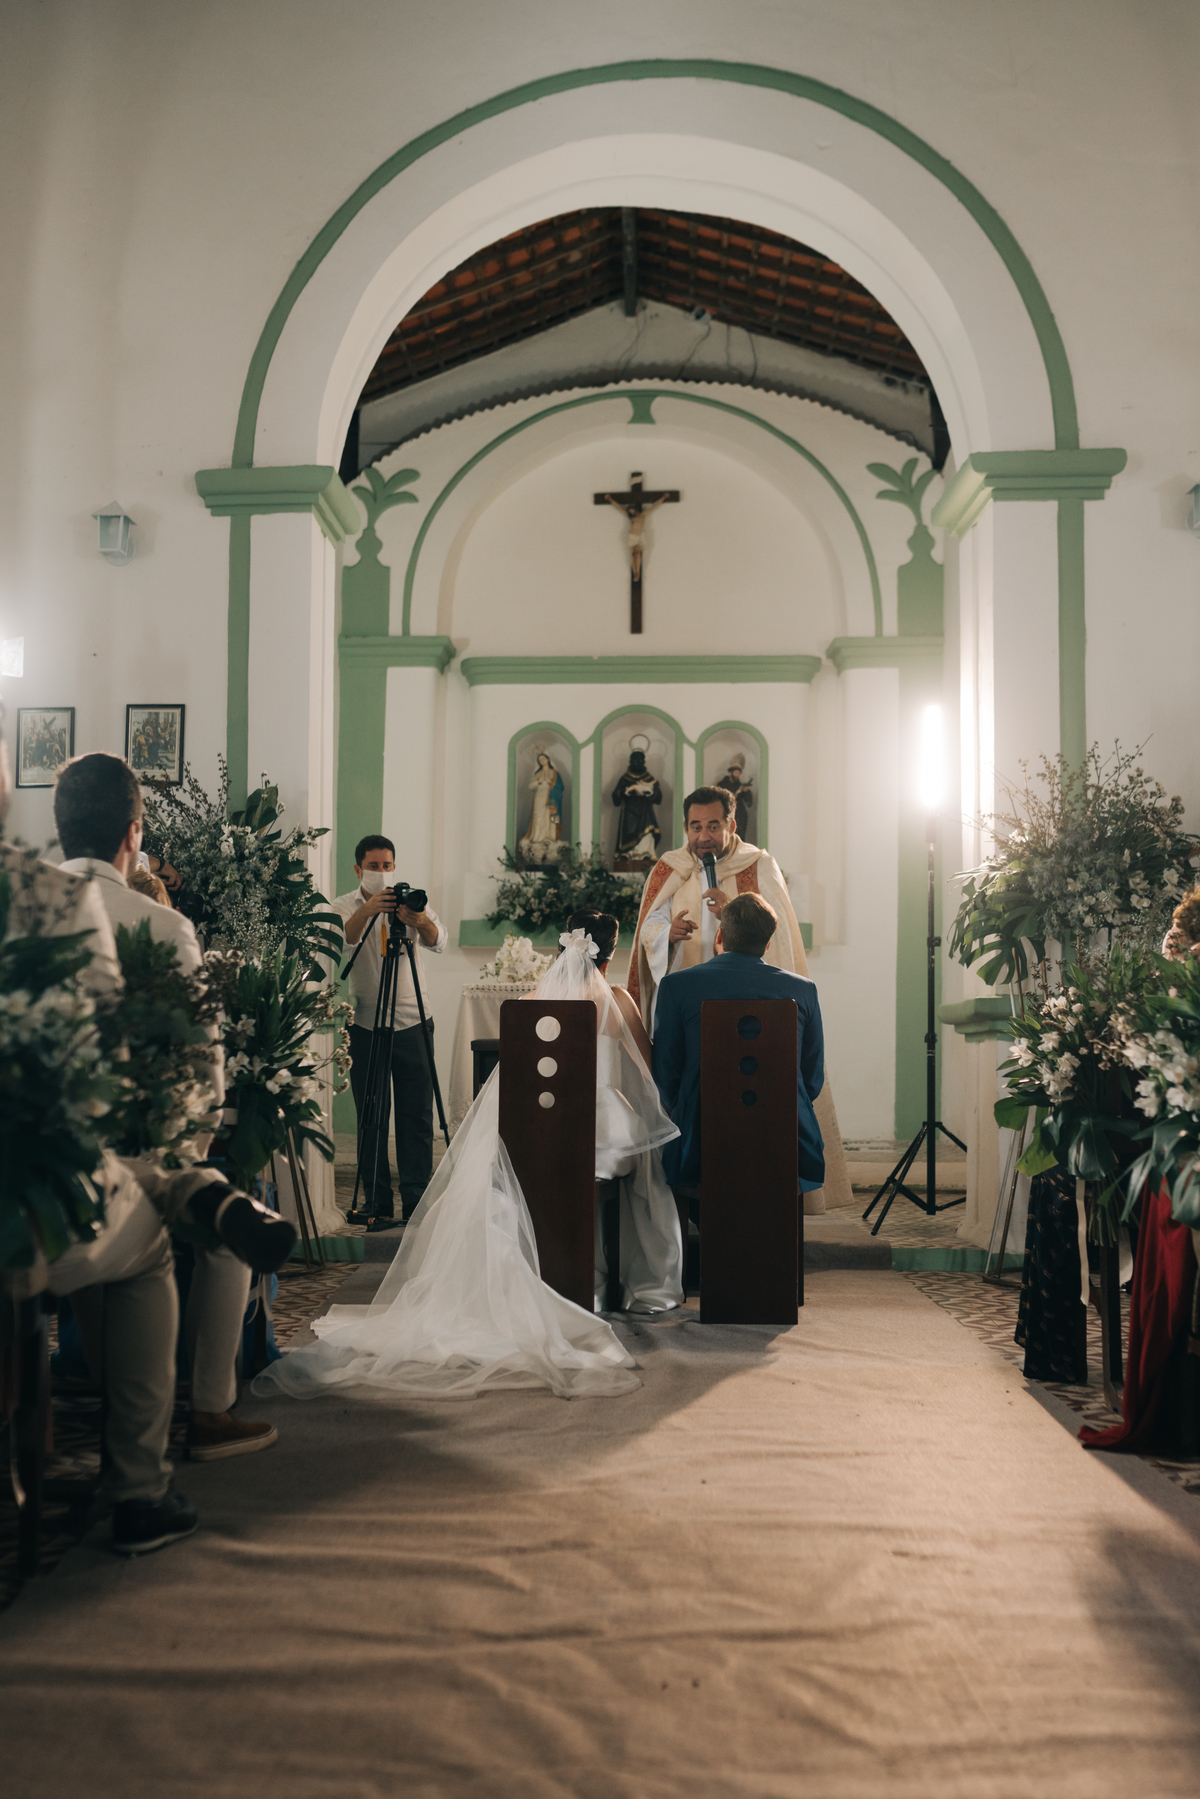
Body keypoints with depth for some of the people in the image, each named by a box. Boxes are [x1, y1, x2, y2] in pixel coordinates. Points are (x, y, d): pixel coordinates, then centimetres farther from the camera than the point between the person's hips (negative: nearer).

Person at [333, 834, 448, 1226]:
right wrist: (367, 911, -38)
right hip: (366, 1024, -1)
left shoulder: (411, 902, 5)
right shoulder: (345, 906, 2)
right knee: (371, 1118, 4)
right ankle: (378, 1205, 12)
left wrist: (420, 921, -35)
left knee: (417, 1116, 1)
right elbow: (343, 940, -19)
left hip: (413, 1021, 1)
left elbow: (438, 942, -13)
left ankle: (417, 1203, 8)